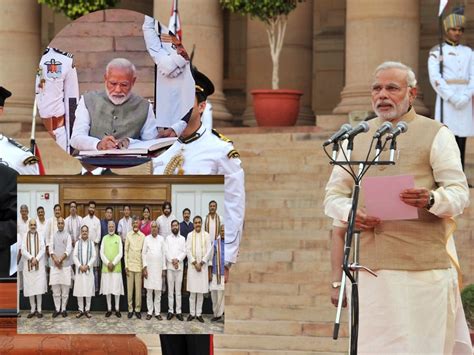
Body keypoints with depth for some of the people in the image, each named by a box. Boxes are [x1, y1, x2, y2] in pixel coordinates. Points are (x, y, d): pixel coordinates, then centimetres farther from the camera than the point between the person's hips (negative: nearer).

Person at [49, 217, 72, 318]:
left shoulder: (67, 235, 4)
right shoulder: (53, 235, 11)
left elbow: (69, 249, -6)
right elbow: (51, 248, 3)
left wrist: (61, 259, -15)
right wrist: (55, 259, -13)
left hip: (66, 265, -2)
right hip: (55, 265, 2)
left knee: (65, 288, -1)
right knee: (55, 289, 1)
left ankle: (63, 309, 5)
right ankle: (57, 309, 7)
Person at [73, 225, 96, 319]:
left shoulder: (91, 243, 3)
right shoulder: (77, 243, 5)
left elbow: (94, 256, -1)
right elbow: (74, 256, 0)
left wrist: (87, 266, -12)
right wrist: (80, 266, -12)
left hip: (88, 269, -1)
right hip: (79, 270, 1)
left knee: (88, 290, -1)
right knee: (79, 290, 0)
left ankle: (87, 309, 5)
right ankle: (81, 310, 6)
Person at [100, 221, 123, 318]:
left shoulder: (118, 238, 2)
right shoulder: (104, 238, 7)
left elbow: (120, 253, -2)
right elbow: (101, 253, 2)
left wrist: (113, 263, -11)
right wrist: (107, 263, -10)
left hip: (116, 267, -2)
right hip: (106, 267, 2)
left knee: (117, 288, -1)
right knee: (107, 288, 2)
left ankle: (117, 309, 4)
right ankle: (109, 309, 8)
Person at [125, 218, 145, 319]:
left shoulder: (143, 236, 1)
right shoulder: (128, 235, 2)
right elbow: (126, 251, 5)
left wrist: (144, 266, 2)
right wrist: (126, 265, 0)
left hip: (139, 265, 0)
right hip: (130, 265, 0)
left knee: (138, 288, 1)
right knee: (129, 288, 2)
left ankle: (138, 309, 7)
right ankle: (130, 309, 8)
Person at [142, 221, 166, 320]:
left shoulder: (161, 239, 5)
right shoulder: (147, 239, 1)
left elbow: (163, 254, 7)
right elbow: (144, 253, 2)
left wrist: (164, 269, 4)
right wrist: (144, 268, -5)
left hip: (159, 268, 1)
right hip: (149, 268, -1)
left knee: (158, 292, 1)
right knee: (149, 291, 1)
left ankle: (157, 312, 5)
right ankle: (149, 312, 6)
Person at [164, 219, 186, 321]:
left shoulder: (182, 238, 10)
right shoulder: (168, 238, 8)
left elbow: (184, 252, 1)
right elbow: (166, 251, -1)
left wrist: (177, 259, -14)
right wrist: (172, 260, -14)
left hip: (179, 266, 0)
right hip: (170, 266, 0)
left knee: (178, 290, 1)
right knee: (170, 290, 0)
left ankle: (178, 311, 2)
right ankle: (170, 311, 2)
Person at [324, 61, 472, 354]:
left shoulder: (436, 135, 5)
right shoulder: (356, 137, 19)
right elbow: (334, 195, 18)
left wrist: (432, 200, -26)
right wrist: (351, 212, -6)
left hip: (422, 264, -4)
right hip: (373, 265, 4)